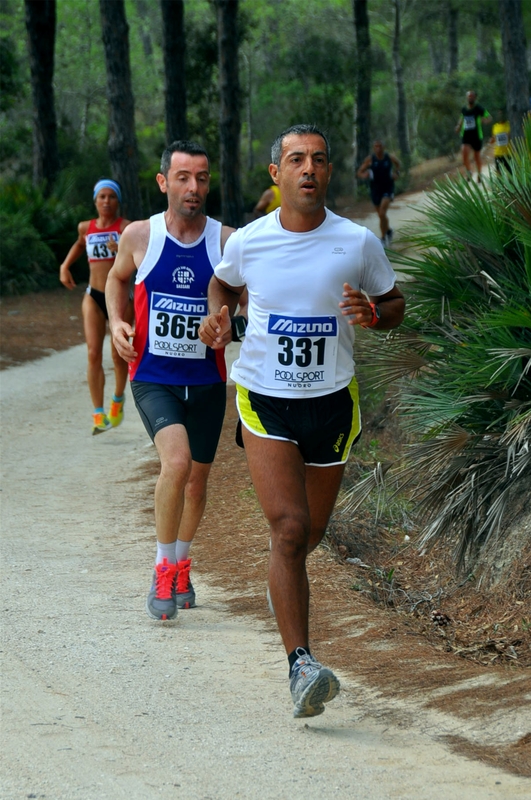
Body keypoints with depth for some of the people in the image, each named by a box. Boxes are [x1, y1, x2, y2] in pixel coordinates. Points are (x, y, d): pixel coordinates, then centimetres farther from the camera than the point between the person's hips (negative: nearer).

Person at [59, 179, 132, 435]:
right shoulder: (86, 228, 6)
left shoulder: (125, 227, -8)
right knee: (94, 353, -11)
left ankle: (118, 399, 37)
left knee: (118, 354, 8)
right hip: (94, 297, 3)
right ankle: (99, 414, -13)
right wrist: (65, 266, 19)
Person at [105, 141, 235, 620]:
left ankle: (181, 562, 42)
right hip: (153, 378, -2)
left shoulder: (227, 242, -6)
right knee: (176, 462, -25)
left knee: (198, 478, 15)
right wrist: (116, 321, -1)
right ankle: (164, 569, -7)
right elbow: (118, 278, 16)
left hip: (207, 382, 2)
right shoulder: (139, 237, -5)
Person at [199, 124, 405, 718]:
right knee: (289, 527, -18)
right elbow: (222, 282, 17)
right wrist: (217, 312, -5)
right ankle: (300, 665, -20)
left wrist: (372, 313, -17)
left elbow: (395, 306, 6)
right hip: (264, 401, -2)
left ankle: (284, 578, 55)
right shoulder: (249, 242, -5)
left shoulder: (359, 243, -7)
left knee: (312, 530, 17)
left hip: (331, 401, 2)